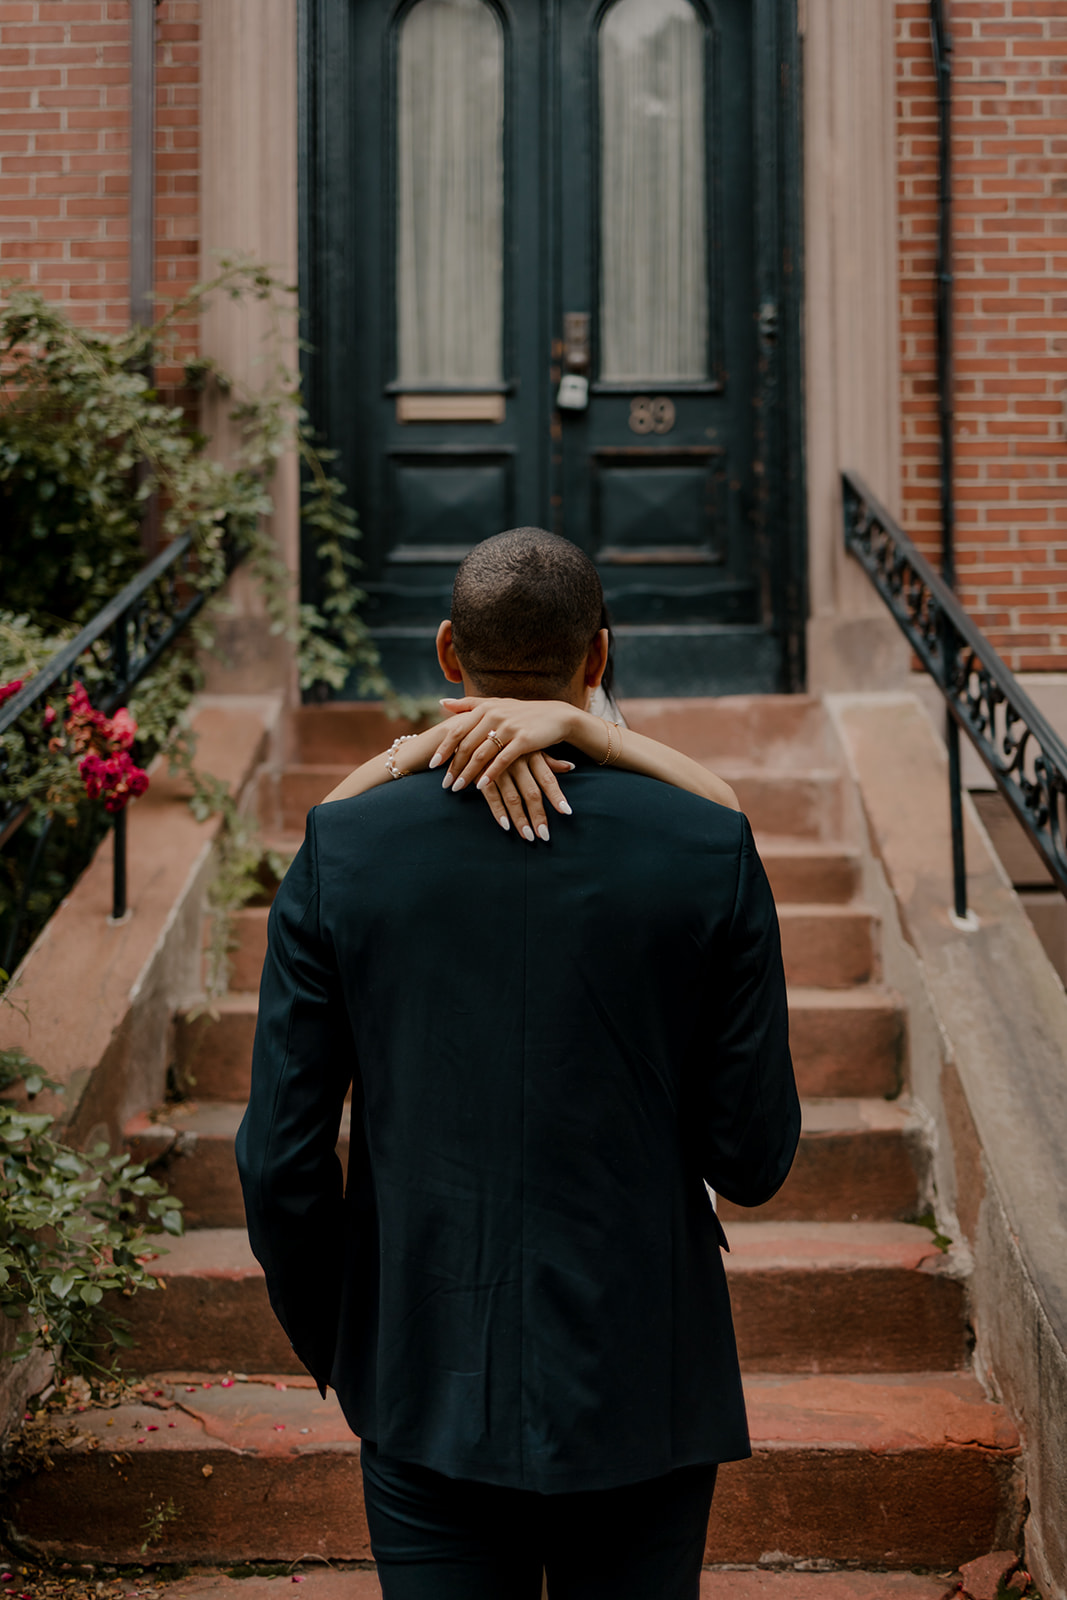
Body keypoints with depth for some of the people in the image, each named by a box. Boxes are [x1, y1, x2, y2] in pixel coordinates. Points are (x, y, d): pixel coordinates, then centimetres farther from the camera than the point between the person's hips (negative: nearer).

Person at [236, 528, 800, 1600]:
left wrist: (329, 1347, 13)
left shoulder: (341, 853, -7)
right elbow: (755, 1160, -5)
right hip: (641, 1389, 0)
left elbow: (282, 1157, -5)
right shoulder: (712, 852, -9)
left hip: (429, 1389, 1)